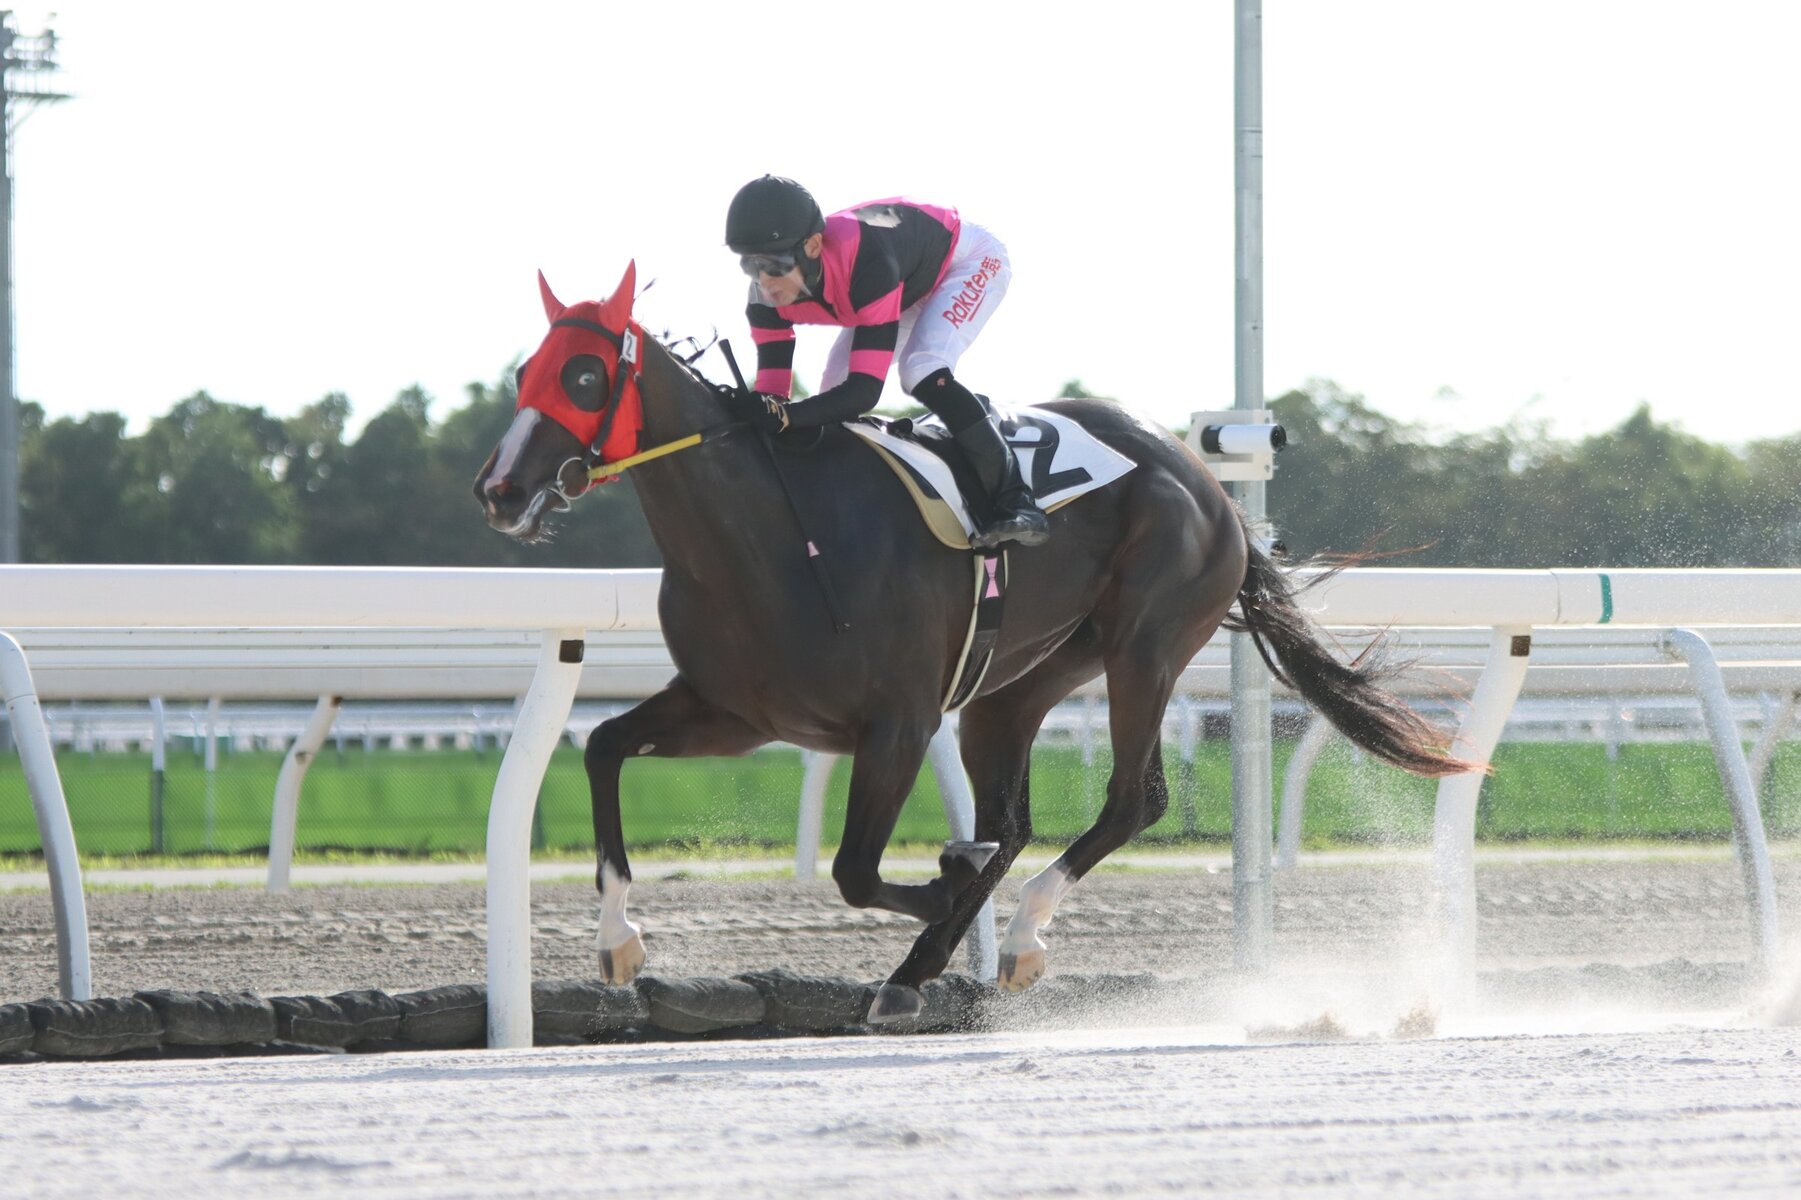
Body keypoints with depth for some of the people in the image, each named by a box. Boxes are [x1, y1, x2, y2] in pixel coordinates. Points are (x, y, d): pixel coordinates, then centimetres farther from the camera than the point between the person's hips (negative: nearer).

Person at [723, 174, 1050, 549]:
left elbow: (866, 389, -45)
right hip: (911, 287, 8)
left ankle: (1015, 501, -25)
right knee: (834, 397, -3)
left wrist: (787, 416, -57)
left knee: (923, 373, -30)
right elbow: (772, 389, -18)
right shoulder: (769, 292, -25)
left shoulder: (866, 262, -45)